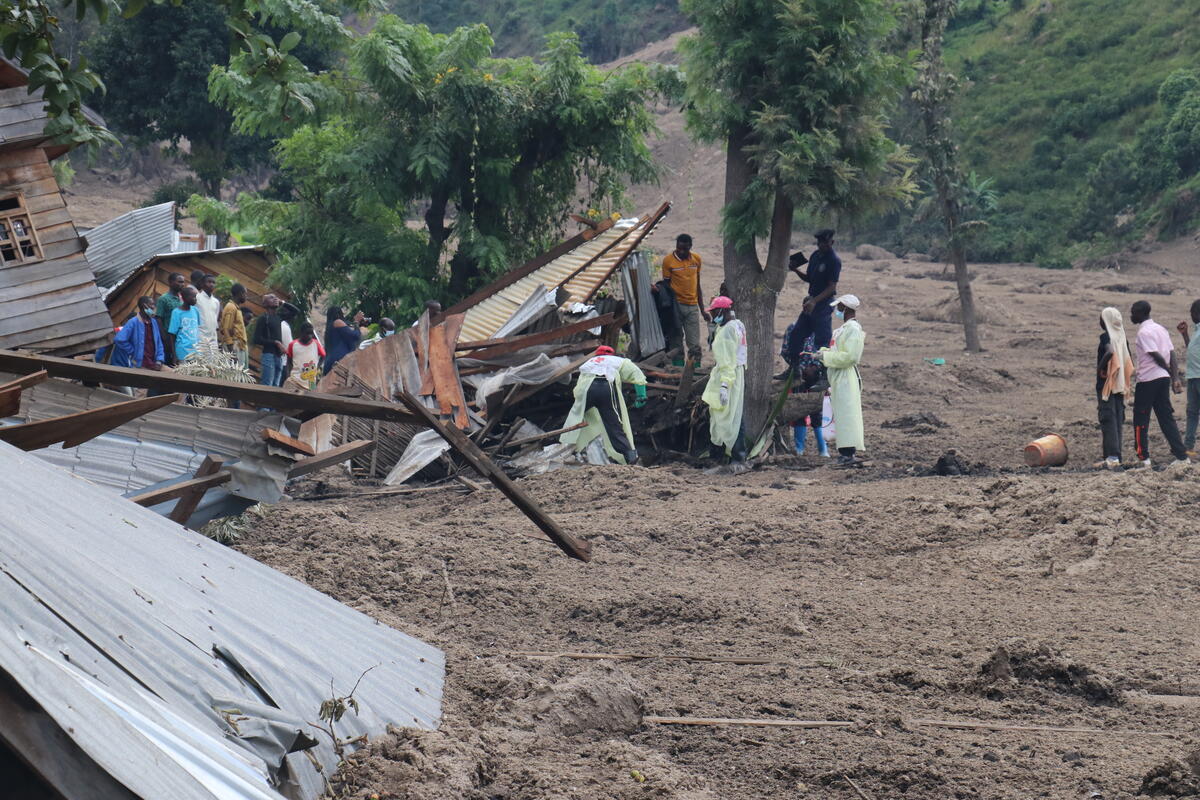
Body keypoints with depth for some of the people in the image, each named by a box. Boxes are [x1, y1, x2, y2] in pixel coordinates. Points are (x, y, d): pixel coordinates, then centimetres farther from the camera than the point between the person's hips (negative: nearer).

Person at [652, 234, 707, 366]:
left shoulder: (696, 259, 8)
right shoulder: (668, 260, -4)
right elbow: (666, 283, 1)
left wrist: (702, 310, 16)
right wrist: (657, 288, -22)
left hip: (692, 306, 3)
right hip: (676, 305, -3)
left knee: (694, 346, 0)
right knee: (676, 345, -1)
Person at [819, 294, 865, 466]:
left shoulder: (853, 329, -14)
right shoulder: (844, 328, 18)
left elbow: (850, 356, -22)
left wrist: (827, 356, -16)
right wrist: (825, 352, 10)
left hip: (846, 379, -10)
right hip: (838, 379, 10)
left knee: (846, 414, -11)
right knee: (841, 414, 11)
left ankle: (848, 453, -14)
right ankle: (845, 451, 14)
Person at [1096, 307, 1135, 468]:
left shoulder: (1105, 336, -10)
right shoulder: (1123, 337, 10)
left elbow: (1109, 352, -30)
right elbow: (1129, 363, 13)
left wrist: (1100, 368, -15)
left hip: (1106, 383, -7)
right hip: (1120, 385, 7)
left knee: (1108, 418, -8)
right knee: (1118, 419, 10)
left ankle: (1113, 456, -17)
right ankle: (1115, 456, 12)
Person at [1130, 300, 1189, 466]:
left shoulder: (1144, 332, -13)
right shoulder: (1161, 329, 13)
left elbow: (1156, 356, -17)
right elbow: (1171, 354, 7)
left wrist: (1170, 373, -5)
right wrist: (1175, 378, 1)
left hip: (1147, 379, -8)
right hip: (1163, 378, 8)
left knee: (1141, 420, 3)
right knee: (1166, 418, 8)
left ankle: (1143, 457, 3)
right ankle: (1181, 456, 3)